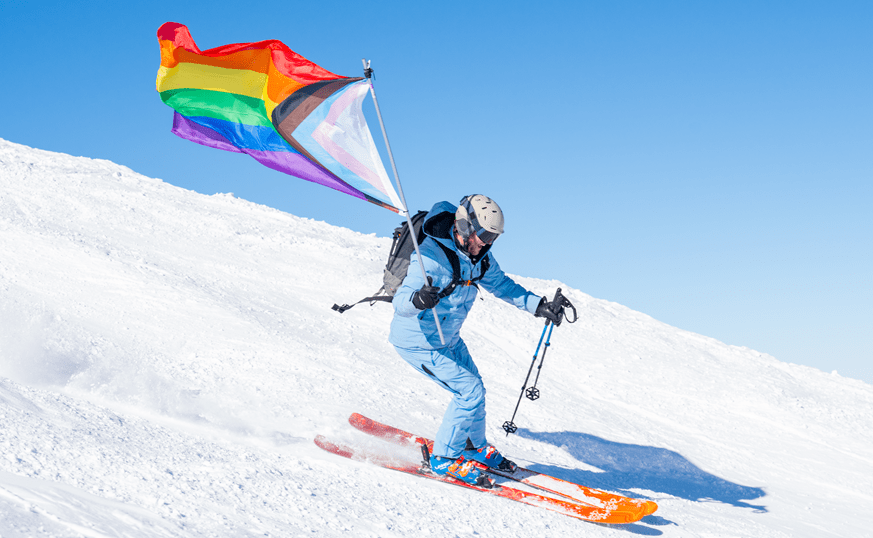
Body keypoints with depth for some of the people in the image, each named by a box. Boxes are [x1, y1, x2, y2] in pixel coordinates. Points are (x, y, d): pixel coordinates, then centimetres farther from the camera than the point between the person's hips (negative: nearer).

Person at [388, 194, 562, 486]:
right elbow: (400, 302, -36)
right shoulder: (432, 256, -32)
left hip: (449, 339, 9)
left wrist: (539, 305, -2)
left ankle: (475, 446, 43)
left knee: (473, 388, 18)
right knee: (470, 390, -13)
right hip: (417, 342, -8)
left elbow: (500, 284, 9)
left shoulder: (479, 255, -6)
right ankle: (444, 457, 3)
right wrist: (418, 299, -60)